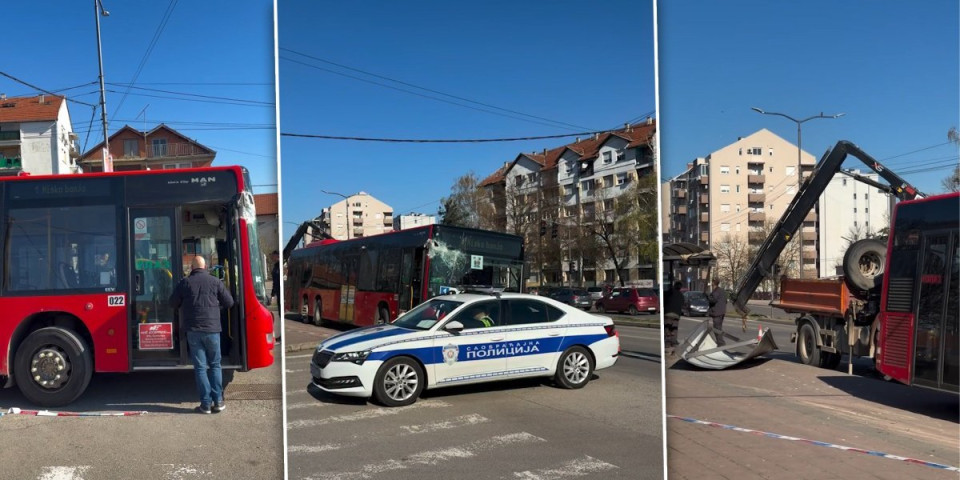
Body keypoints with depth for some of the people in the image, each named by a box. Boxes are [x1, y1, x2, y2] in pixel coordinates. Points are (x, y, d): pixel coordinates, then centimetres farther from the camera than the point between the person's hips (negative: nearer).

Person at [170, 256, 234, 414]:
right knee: (215, 365, 11)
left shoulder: (185, 282, 0)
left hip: (193, 330, 0)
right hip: (212, 328, 0)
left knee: (200, 367, 5)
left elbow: (173, 303, 7)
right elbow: (229, 302, 3)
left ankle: (206, 404, 4)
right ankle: (218, 401, 8)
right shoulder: (215, 281, 0)